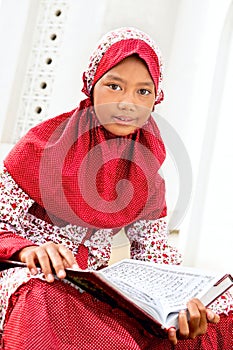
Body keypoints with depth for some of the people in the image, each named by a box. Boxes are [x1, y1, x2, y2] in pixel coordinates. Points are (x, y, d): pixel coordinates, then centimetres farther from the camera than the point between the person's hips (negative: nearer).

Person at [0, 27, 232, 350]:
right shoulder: (45, 144, -9)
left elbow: (153, 248, 5)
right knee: (45, 300, -43)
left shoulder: (146, 161, 5)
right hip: (38, 280, -4)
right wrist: (28, 249, -31)